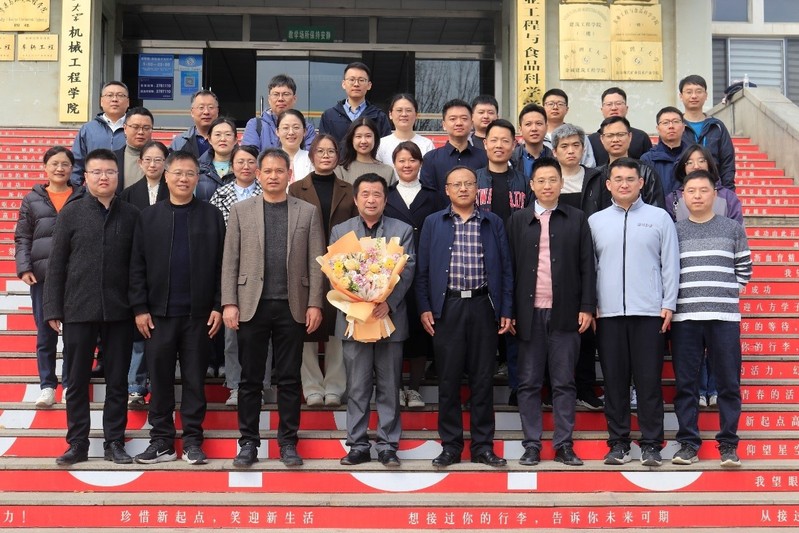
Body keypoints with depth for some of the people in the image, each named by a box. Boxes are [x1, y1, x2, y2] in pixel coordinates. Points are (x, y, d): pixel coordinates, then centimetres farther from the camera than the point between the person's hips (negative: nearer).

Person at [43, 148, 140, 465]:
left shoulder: (132, 215, 4)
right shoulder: (71, 213, 3)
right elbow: (56, 264, 2)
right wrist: (53, 308, -2)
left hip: (119, 310, 0)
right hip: (78, 309, 0)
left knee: (118, 381, 7)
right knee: (77, 382, 7)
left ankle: (114, 442, 17)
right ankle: (77, 444, 17)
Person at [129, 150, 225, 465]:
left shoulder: (211, 216, 4)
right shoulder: (149, 217, 6)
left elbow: (221, 264, 2)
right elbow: (137, 266, 4)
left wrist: (218, 306, -4)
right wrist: (139, 308, -3)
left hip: (199, 313, -1)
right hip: (159, 313, 1)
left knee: (195, 378, 5)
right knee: (159, 378, 5)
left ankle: (192, 441, 13)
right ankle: (161, 441, 14)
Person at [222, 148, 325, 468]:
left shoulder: (308, 212, 8)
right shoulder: (241, 211, 8)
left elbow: (315, 262, 3)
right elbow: (230, 261, 4)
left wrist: (315, 304, -5)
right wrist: (229, 303, -4)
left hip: (292, 306, 0)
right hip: (252, 305, 0)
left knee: (289, 379, 5)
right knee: (250, 379, 4)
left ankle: (288, 442, 13)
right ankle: (248, 442, 13)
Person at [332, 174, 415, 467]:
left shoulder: (402, 231, 7)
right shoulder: (340, 231, 10)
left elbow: (407, 270, -2)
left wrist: (389, 302, -17)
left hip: (389, 317, -1)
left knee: (389, 387, 4)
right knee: (357, 388, 4)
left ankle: (388, 446, 12)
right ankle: (358, 445, 13)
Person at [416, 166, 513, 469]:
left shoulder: (493, 223, 9)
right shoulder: (433, 223, 8)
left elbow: (505, 269, 8)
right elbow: (422, 269, 7)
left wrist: (506, 310, 1)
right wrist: (425, 308, -2)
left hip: (483, 306, 0)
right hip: (447, 307, 0)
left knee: (483, 379, 4)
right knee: (448, 379, 3)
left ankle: (483, 446, 13)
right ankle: (450, 446, 12)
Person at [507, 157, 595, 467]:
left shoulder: (576, 219, 6)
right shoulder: (518, 220, 8)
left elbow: (587, 266, 4)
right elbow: (510, 267, 5)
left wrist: (587, 307, -4)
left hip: (565, 312, -1)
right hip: (529, 312, 1)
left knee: (564, 383, 4)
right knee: (529, 383, 4)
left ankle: (564, 445, 10)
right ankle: (531, 445, 11)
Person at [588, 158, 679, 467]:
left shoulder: (659, 218, 6)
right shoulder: (595, 221, 10)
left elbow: (670, 264, 4)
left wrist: (668, 304, -2)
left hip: (649, 313, -1)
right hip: (608, 313, 2)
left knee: (649, 381, 0)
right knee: (614, 381, 5)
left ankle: (651, 445, 7)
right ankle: (618, 444, 13)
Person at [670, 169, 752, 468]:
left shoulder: (733, 229, 8)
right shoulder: (674, 231, 9)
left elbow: (744, 270, 12)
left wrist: (726, 294, 6)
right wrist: (671, 301, 1)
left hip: (724, 317, 0)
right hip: (684, 318, 1)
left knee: (729, 383, 1)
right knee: (686, 384, 3)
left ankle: (728, 444, 9)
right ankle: (688, 443, 10)